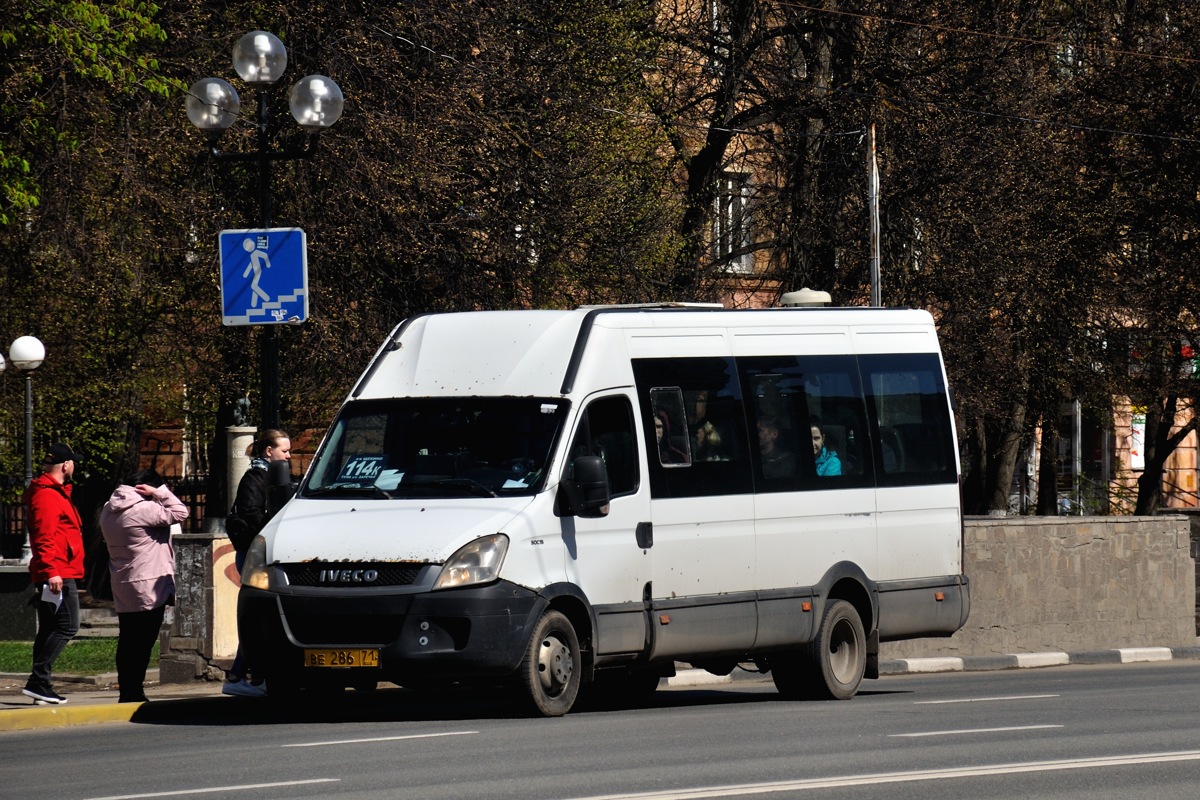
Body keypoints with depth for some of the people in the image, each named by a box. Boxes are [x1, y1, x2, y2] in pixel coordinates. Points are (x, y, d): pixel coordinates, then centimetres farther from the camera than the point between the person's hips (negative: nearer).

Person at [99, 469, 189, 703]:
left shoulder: (109, 510, 9)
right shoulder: (143, 510, -16)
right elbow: (179, 512, -14)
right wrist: (160, 492, -9)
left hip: (122, 589, 8)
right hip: (149, 588, -8)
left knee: (127, 642, 11)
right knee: (143, 642, -5)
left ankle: (126, 692, 13)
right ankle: (133, 692, -7)